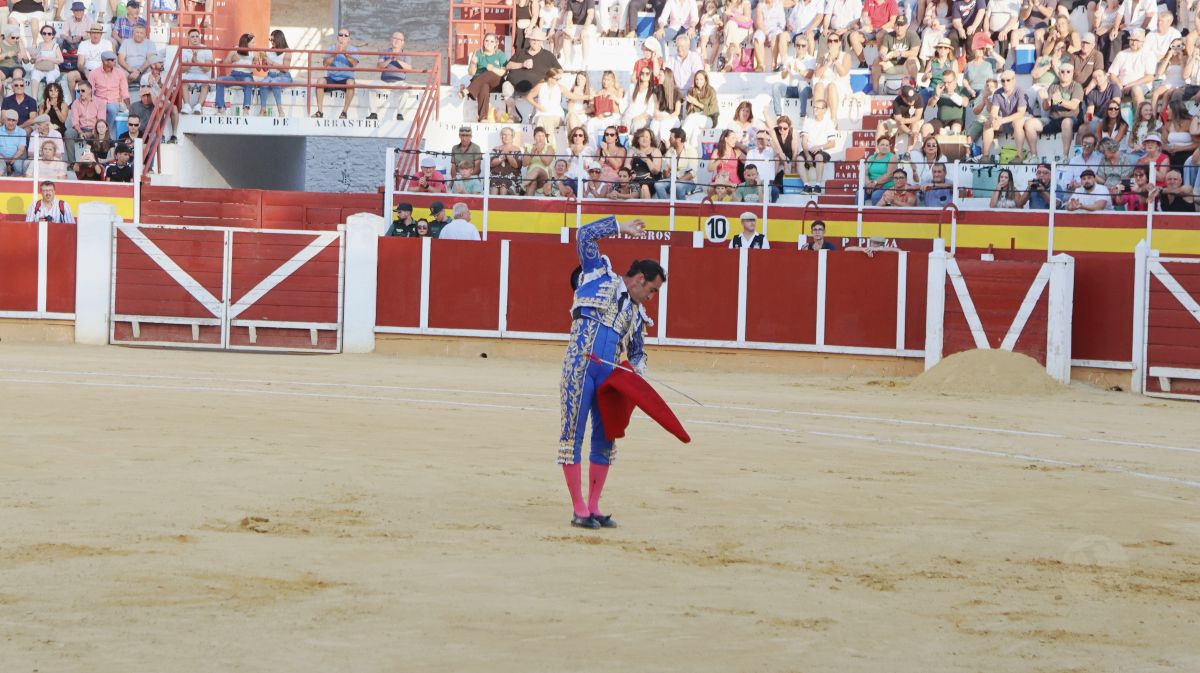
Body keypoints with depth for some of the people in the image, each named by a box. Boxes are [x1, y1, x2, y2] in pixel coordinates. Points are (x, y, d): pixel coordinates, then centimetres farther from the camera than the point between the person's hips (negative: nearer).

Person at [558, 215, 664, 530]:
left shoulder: (636, 314, 23)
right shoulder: (601, 275, 9)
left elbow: (637, 353, 28)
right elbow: (586, 235, 3)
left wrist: (638, 372, 7)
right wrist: (621, 227, 8)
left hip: (609, 375, 7)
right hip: (580, 368, -6)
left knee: (605, 440, 6)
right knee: (573, 434, -5)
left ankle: (593, 508, 15)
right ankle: (579, 510, -4)